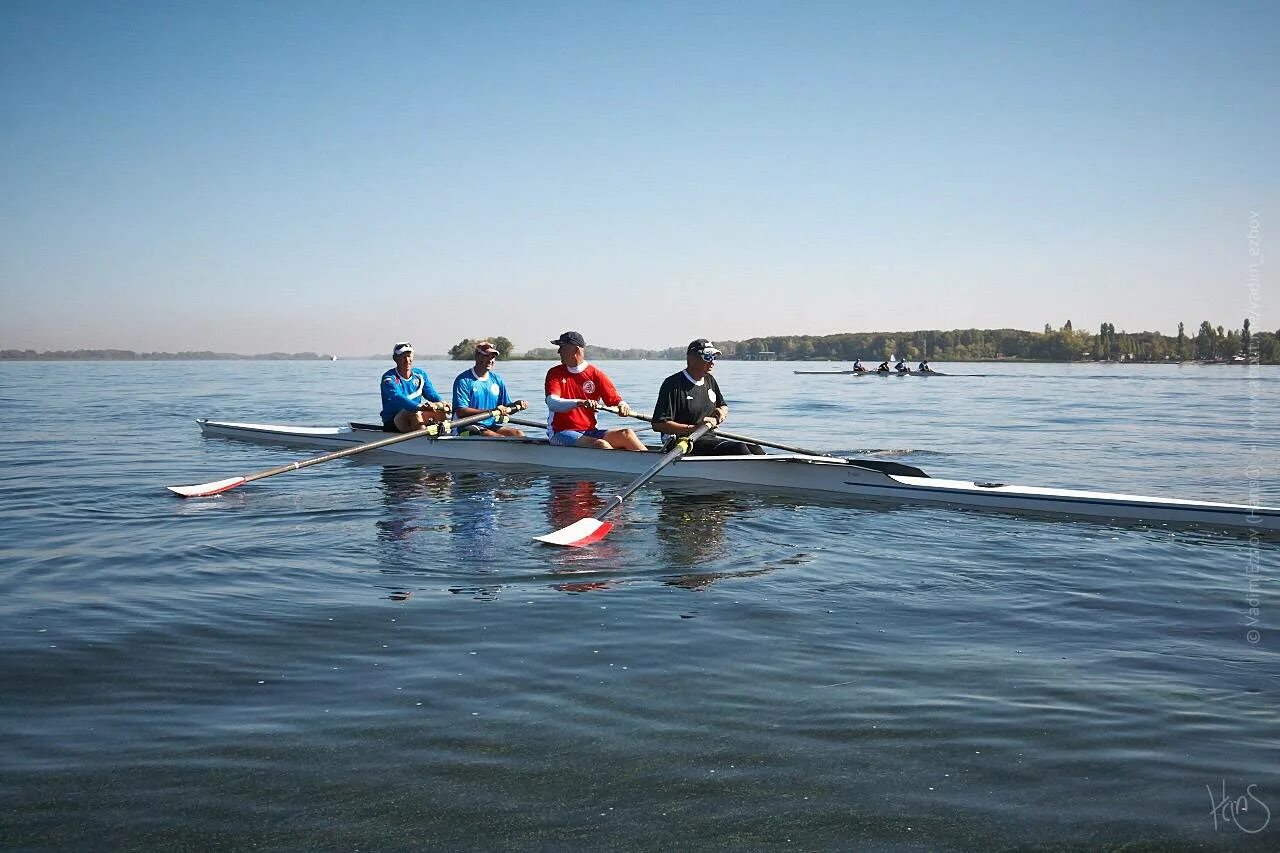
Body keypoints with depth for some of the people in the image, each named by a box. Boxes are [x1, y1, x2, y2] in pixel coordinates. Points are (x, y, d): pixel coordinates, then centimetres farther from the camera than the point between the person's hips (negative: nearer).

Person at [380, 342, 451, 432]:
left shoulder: (420, 374, 9)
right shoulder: (389, 379, -12)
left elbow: (431, 394, -2)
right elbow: (398, 398, -31)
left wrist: (440, 403, -28)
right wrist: (419, 407, -50)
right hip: (392, 423, -6)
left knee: (440, 412, -17)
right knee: (414, 413, -35)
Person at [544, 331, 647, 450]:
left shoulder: (596, 375, 6)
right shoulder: (555, 373, 3)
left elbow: (616, 400, 3)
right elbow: (552, 403, -15)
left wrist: (623, 406, -23)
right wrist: (580, 403, -32)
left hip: (590, 432, 3)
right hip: (561, 434, -3)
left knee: (626, 434, -22)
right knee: (600, 445, -30)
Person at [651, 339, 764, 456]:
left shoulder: (710, 381, 16)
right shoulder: (673, 384, -10)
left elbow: (724, 407, 32)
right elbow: (658, 424, -18)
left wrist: (721, 412, 6)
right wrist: (694, 428, -24)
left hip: (710, 438, 9)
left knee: (755, 450, -12)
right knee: (739, 448, -26)